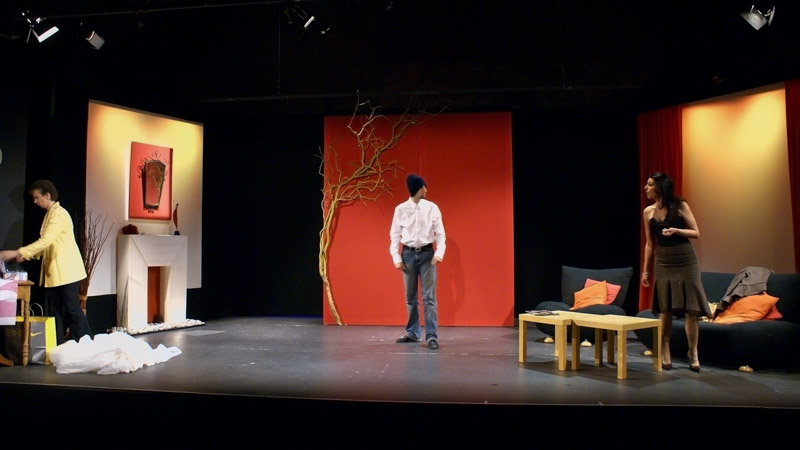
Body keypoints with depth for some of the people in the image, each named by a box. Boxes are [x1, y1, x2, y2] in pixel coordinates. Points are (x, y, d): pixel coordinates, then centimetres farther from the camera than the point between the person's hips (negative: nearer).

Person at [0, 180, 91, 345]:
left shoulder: (59, 214, -14)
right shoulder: (49, 214, 16)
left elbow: (46, 241, -23)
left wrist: (18, 252, -23)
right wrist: (28, 255, 7)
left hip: (66, 269, -9)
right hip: (53, 271, 9)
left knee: (71, 307, -5)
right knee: (56, 309, 8)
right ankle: (59, 346, 12)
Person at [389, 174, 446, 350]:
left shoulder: (432, 208, -1)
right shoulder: (401, 209, 0)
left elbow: (440, 233, 0)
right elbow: (395, 235, 3)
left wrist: (439, 252, -13)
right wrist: (396, 257, -5)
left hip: (427, 253, -1)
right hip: (408, 254, 1)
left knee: (429, 297, -4)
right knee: (410, 297, 11)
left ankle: (432, 336, -1)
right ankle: (412, 333, 23)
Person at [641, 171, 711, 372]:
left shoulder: (680, 206, -5)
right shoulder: (648, 211, 4)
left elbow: (696, 233, -2)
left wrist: (676, 230, -20)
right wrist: (645, 270, 8)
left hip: (686, 262, -3)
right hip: (663, 263, 3)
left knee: (691, 309, -2)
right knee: (665, 310, 4)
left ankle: (693, 354, 12)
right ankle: (665, 354, 12)